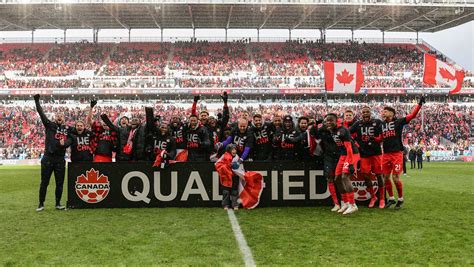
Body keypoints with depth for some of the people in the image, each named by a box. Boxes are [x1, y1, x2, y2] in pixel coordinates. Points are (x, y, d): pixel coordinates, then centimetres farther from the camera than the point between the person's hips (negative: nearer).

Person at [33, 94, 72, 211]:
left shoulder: (67, 129, 10)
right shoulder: (49, 125, 5)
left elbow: (70, 139, -3)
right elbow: (41, 113, -1)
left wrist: (65, 143, -24)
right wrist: (37, 101, -5)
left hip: (60, 159, 2)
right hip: (48, 158, -2)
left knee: (60, 183, 8)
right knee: (44, 182, 5)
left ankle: (58, 203, 20)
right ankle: (41, 204, 16)